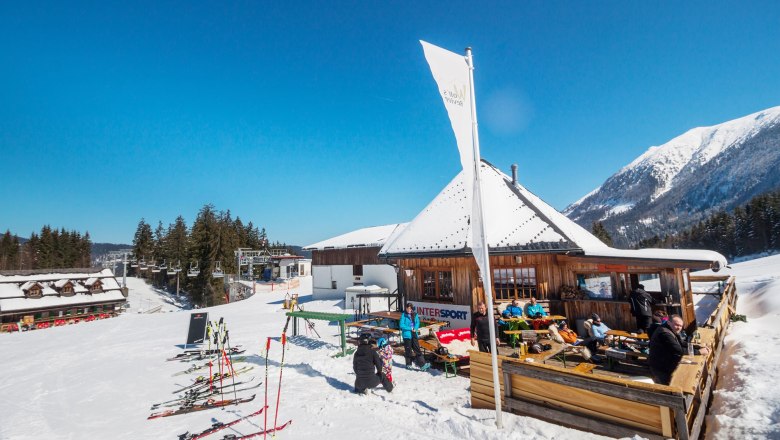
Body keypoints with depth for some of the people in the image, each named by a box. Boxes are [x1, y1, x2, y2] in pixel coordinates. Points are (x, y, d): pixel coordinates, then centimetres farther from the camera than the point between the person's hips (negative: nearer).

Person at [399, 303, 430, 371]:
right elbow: (401, 325, -10)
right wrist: (410, 328, -13)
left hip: (414, 334, 3)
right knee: (408, 350, 6)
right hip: (407, 335, -3)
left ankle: (422, 364, 0)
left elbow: (417, 323, 7)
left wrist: (415, 329, -12)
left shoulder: (415, 315, 5)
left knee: (417, 349, 0)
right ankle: (408, 364, 20)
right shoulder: (404, 315, -6)